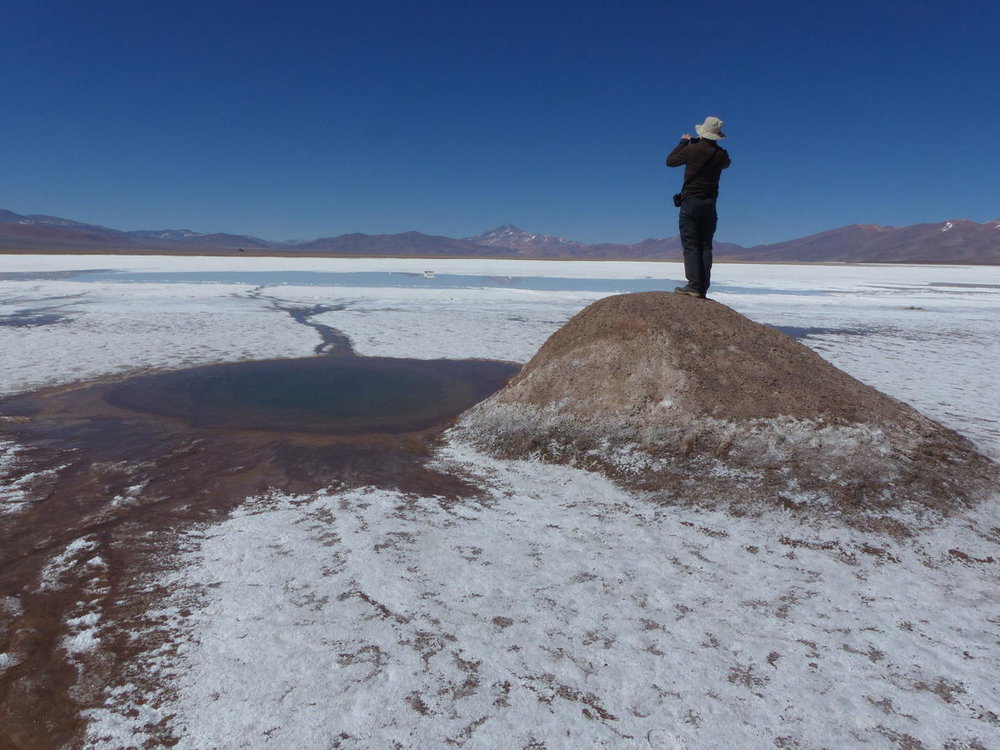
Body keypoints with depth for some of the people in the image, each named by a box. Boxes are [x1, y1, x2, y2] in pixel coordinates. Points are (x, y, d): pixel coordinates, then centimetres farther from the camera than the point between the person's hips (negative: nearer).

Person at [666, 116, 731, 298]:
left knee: (690, 244, -6)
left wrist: (683, 142, 16)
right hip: (710, 203, 5)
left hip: (691, 201, -5)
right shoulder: (721, 154, 7)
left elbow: (670, 161, 4)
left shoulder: (693, 149, -8)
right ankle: (703, 288, 2)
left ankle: (694, 285, -15)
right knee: (705, 245, 5)